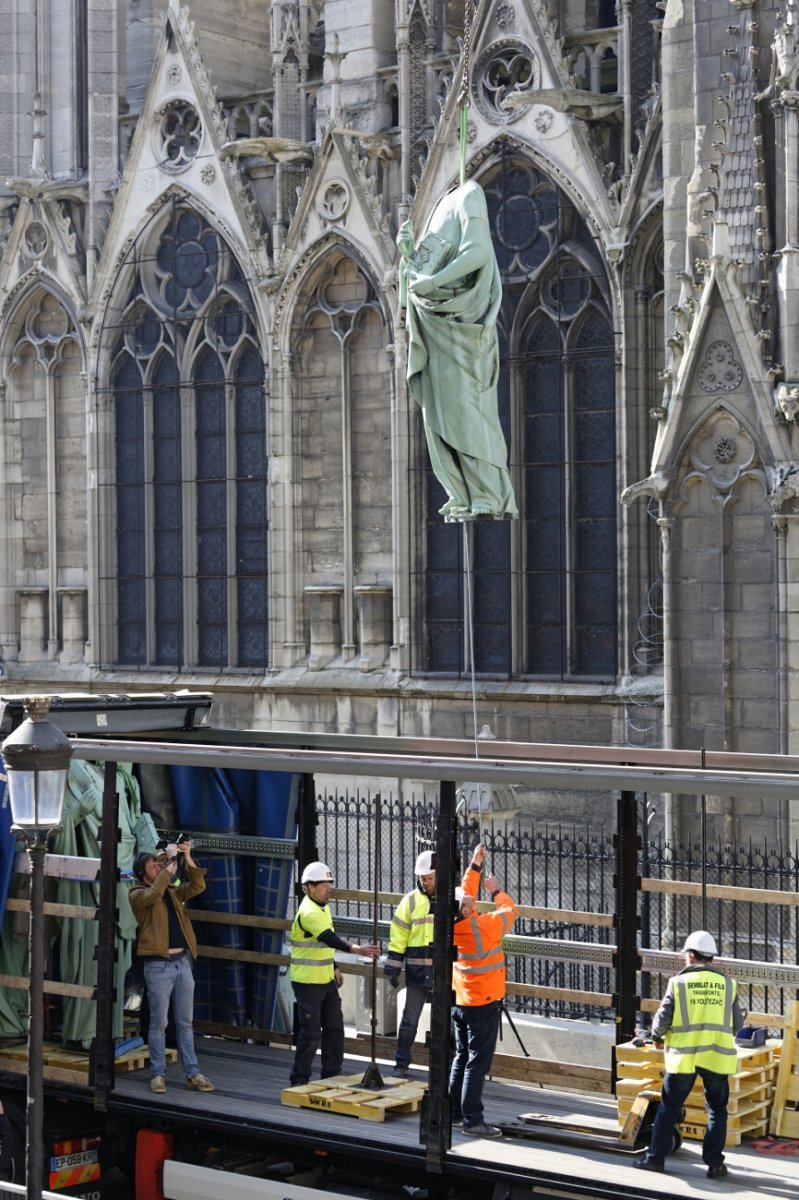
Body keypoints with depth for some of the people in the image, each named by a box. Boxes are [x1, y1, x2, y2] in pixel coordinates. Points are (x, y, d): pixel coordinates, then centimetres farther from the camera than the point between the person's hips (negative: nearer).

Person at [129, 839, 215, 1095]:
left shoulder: (173, 891, 16)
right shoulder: (137, 894, 0)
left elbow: (198, 886, 2)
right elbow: (154, 893, -21)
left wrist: (188, 858, -8)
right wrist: (170, 865, -18)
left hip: (183, 961, 5)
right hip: (158, 965, -5)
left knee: (185, 1023, 7)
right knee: (159, 1023, 0)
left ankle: (192, 1074, 9)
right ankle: (158, 1074, 8)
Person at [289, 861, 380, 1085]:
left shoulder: (323, 908, 11)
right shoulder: (308, 913, -21)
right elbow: (329, 938, -35)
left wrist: (334, 968, 20)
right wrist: (356, 949, -45)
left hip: (326, 980, 9)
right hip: (307, 982, -9)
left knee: (334, 1028, 11)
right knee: (311, 1033, -6)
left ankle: (331, 1075, 21)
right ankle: (299, 1080, 6)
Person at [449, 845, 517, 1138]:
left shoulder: (453, 925, -4)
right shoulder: (483, 927, -22)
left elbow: (466, 893, 14)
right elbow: (510, 910, -5)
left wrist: (475, 865, 21)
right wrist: (495, 890, 11)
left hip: (459, 1002, 7)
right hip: (483, 1004, -7)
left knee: (461, 1057, 17)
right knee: (478, 1062, -5)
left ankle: (453, 1111, 22)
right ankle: (472, 1120, -6)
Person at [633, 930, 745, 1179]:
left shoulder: (678, 982, -3)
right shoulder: (727, 984, 3)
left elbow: (663, 1018, -3)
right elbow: (737, 1024, 6)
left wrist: (657, 1037, 17)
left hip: (684, 1056, -1)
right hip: (717, 1056, 1)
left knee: (669, 1107, 10)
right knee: (717, 1111, 12)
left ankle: (655, 1157, 13)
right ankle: (715, 1163, 9)